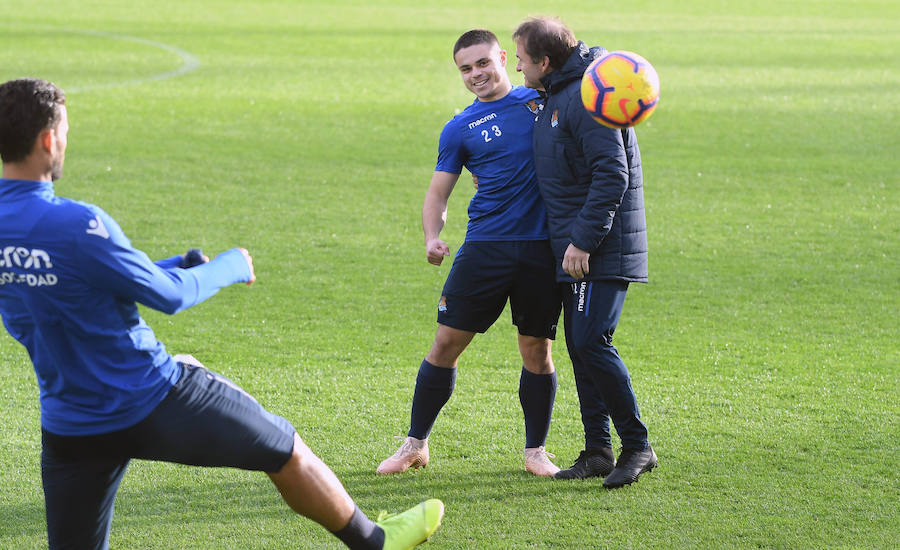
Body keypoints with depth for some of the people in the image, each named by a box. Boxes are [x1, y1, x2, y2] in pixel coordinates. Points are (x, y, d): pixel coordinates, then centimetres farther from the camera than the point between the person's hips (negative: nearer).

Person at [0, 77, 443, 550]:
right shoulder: (75, 224, -25)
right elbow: (169, 295, -13)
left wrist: (183, 264, 14)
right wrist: (231, 267, 7)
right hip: (153, 400, -5)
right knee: (287, 453, 17)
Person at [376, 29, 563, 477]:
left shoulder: (543, 101, 9)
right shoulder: (460, 129, 8)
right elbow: (437, 193, 8)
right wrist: (431, 237, -10)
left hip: (540, 247, 0)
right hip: (485, 245, 0)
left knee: (536, 348, 3)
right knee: (446, 343, -2)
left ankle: (535, 451, 17)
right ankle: (416, 444, 11)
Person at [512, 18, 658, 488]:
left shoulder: (586, 98, -16)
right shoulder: (556, 97, 16)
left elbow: (612, 175, -22)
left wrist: (584, 239, -23)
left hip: (602, 252, -10)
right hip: (577, 250, 10)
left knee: (592, 342, -14)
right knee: (580, 346, 9)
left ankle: (637, 445, -4)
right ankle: (598, 452, 14)